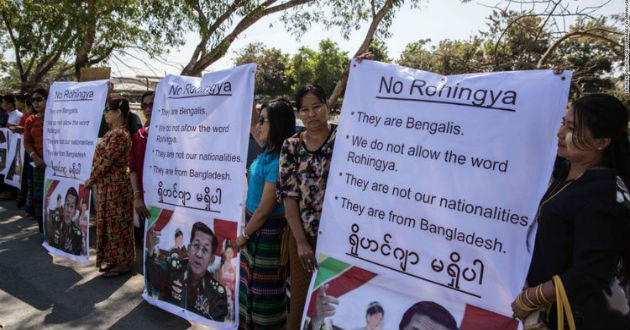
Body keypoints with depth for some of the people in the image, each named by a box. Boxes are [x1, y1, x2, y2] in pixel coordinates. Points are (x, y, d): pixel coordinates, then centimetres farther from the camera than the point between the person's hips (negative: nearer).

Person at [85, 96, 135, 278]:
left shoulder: (119, 135, -20)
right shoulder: (113, 132, 12)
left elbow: (105, 162, -20)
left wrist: (90, 181, -10)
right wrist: (94, 179, 11)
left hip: (115, 186, -10)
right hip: (106, 185, 10)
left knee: (116, 223, 0)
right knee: (108, 222, 16)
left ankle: (123, 263, 12)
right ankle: (112, 258, 28)